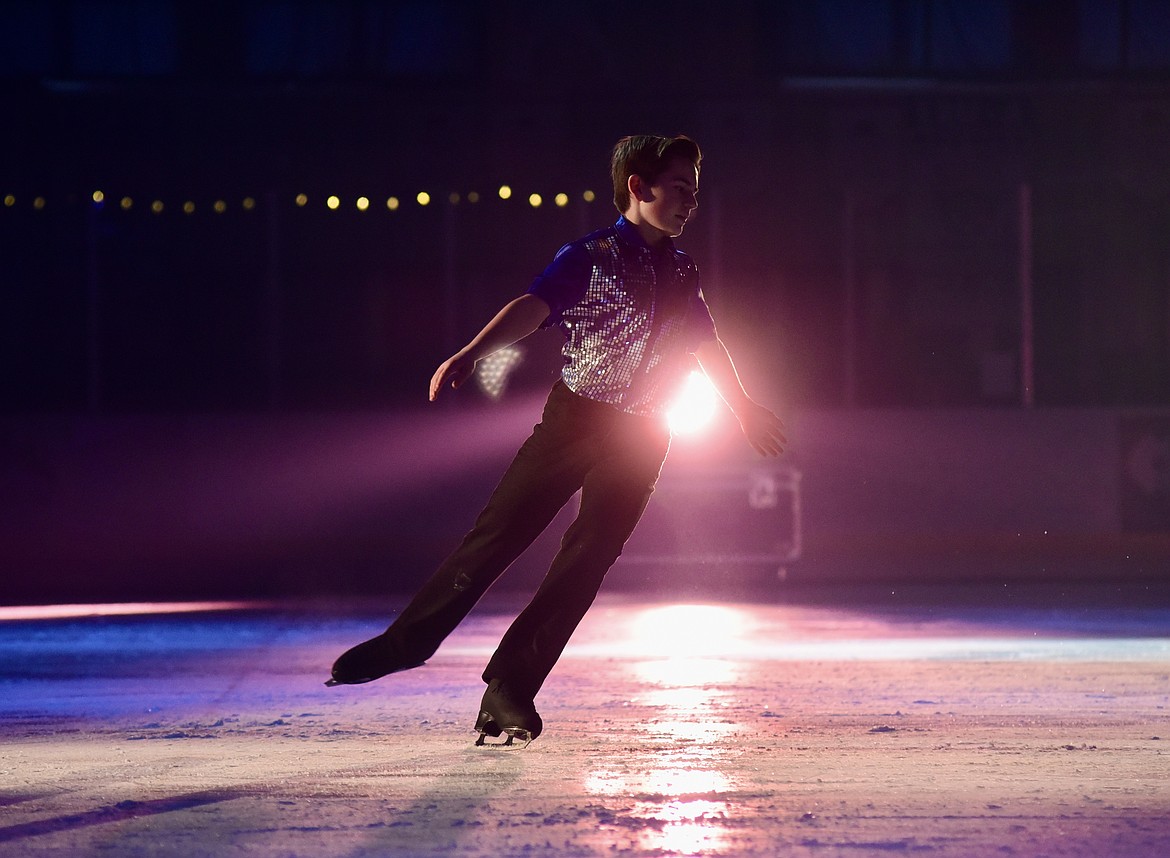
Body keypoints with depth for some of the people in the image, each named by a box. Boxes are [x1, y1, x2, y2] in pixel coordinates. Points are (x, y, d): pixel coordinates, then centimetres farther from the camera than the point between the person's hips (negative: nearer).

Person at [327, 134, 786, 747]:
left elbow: (707, 344, 26)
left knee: (587, 561, -5)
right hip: (574, 416, -4)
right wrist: (471, 353, -37)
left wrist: (745, 409, 33)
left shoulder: (681, 273, 12)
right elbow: (534, 306, -21)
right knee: (501, 529, -6)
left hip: (640, 437, 4)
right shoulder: (590, 258, -7)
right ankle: (407, 640, 10)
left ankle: (510, 688, 0)